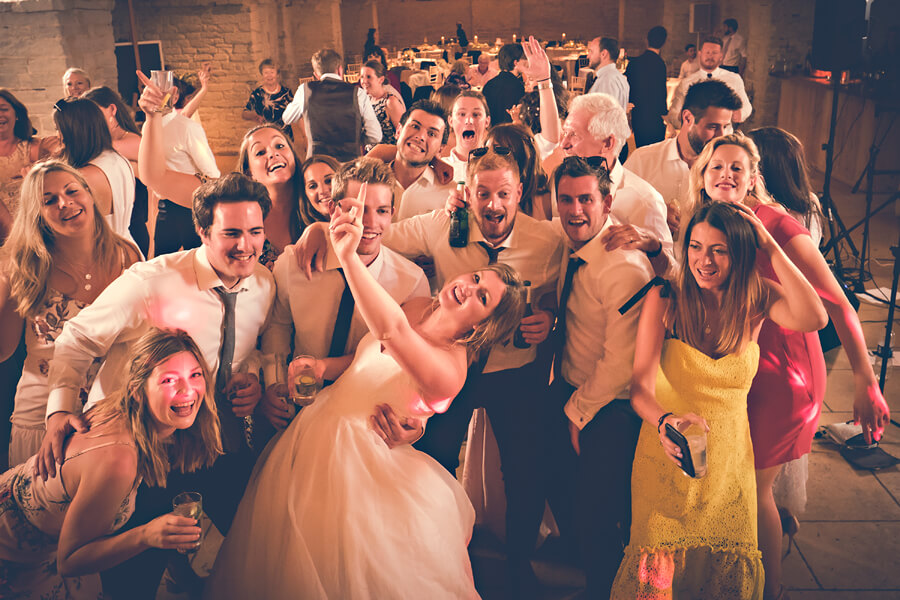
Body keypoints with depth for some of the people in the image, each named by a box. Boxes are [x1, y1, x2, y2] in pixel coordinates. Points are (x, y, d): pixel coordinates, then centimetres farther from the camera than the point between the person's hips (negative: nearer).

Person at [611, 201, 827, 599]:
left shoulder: (757, 300, -6)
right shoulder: (664, 300, -12)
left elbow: (813, 319, -28)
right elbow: (641, 387, -18)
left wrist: (771, 248, -24)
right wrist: (665, 422, -40)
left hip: (729, 458, 2)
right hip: (666, 457, -2)